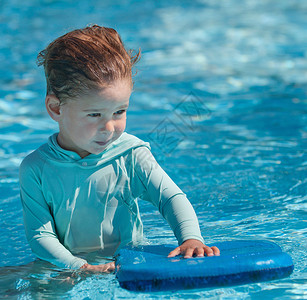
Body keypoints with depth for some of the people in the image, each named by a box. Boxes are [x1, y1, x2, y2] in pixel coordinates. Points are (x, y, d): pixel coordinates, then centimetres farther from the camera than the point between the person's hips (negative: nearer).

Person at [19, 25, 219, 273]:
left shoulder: (131, 156, -5)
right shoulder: (36, 169, -8)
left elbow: (172, 198, -8)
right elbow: (40, 235, -10)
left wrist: (191, 238, -29)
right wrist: (79, 267, -26)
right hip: (69, 270, 2)